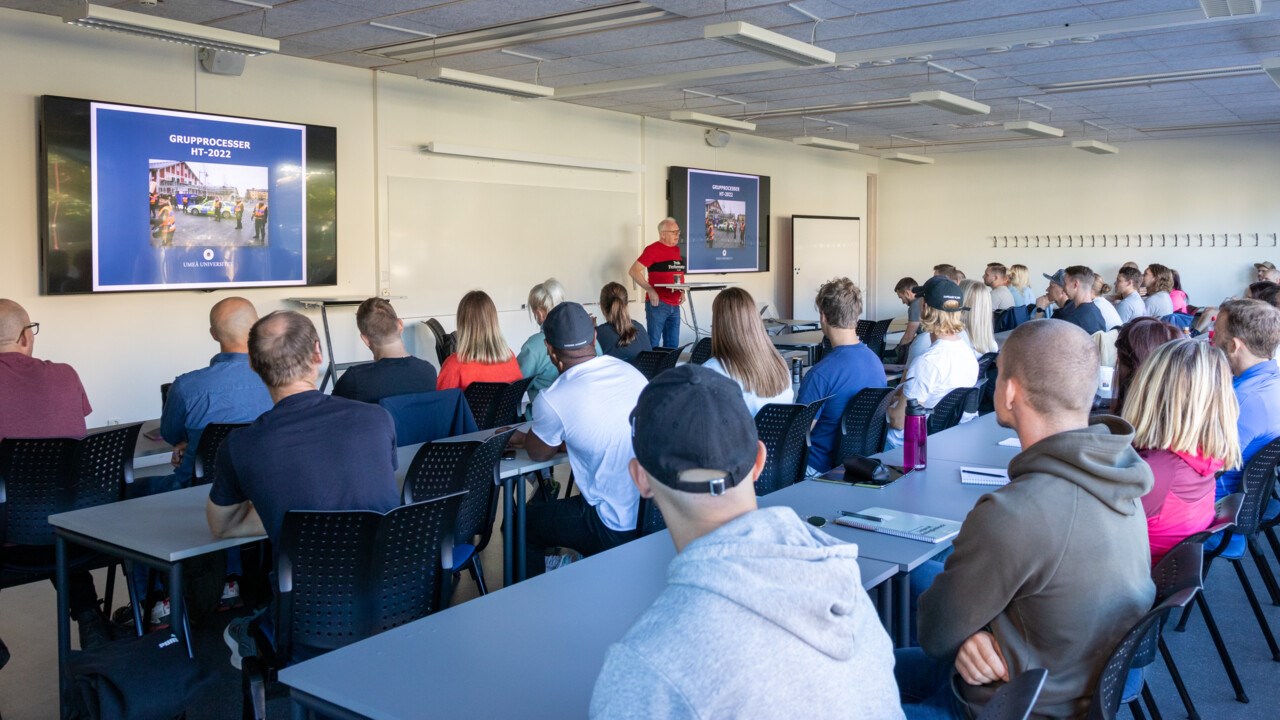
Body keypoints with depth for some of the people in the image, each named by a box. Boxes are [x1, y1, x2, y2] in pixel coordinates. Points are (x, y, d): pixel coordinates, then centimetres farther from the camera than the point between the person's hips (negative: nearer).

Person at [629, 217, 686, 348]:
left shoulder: (677, 250, 13)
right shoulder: (653, 249, -9)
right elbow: (633, 271, -14)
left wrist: (682, 291, 8)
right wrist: (650, 290, -21)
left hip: (675, 305, 7)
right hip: (657, 303, -7)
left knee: (672, 345, 10)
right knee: (654, 344, -2)